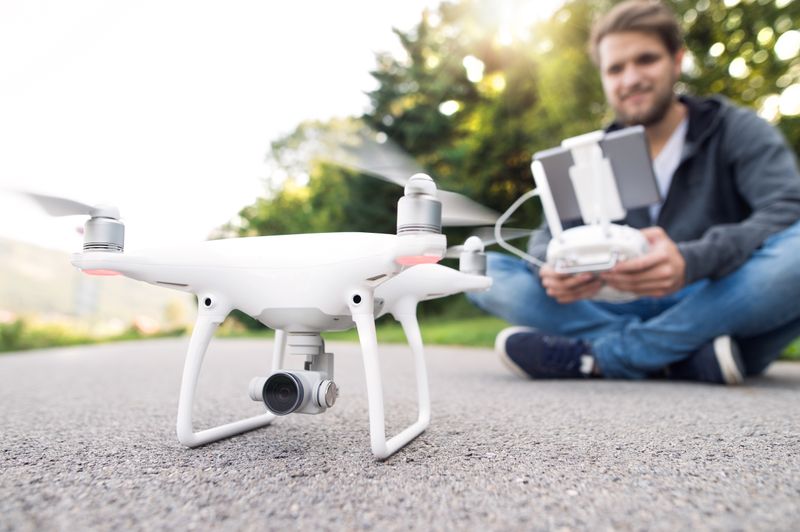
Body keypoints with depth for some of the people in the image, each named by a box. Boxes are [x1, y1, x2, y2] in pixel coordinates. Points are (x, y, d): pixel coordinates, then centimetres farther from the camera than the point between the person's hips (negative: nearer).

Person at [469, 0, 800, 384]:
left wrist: (691, 262, -36)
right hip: (641, 313, 2)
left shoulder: (737, 130, 1)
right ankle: (678, 358, -25)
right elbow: (548, 237, -2)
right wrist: (551, 267, -27)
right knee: (484, 268, -12)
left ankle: (597, 356, -27)